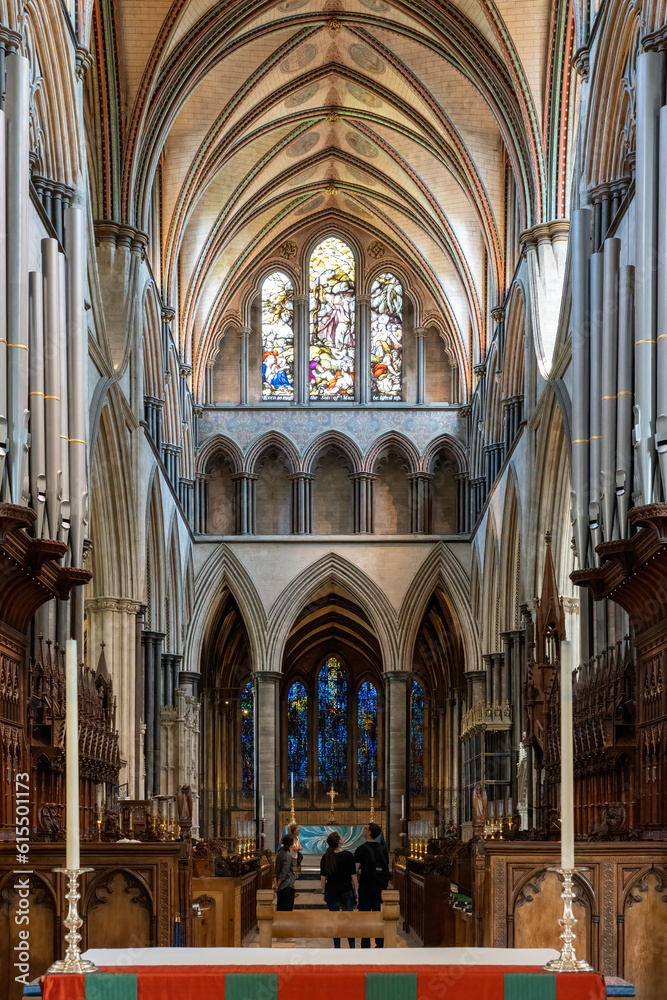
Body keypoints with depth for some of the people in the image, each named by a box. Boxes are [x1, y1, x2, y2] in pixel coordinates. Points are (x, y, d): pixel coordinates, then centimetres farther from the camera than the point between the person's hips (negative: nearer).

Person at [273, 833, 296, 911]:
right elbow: (284, 872, -17)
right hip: (287, 886, -8)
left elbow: (276, 870, 8)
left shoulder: (279, 853, 9)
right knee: (287, 909, -5)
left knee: (280, 908, 13)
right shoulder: (288, 855, -16)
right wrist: (278, 885, -11)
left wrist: (275, 883, 2)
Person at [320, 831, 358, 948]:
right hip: (346, 890, -2)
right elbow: (353, 875, -5)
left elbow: (323, 877, 3)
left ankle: (337, 948, 9)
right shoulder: (347, 855, -8)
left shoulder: (326, 857, -1)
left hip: (331, 892, 2)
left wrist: (323, 892, 11)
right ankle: (352, 947, 3)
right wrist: (356, 890, 4)